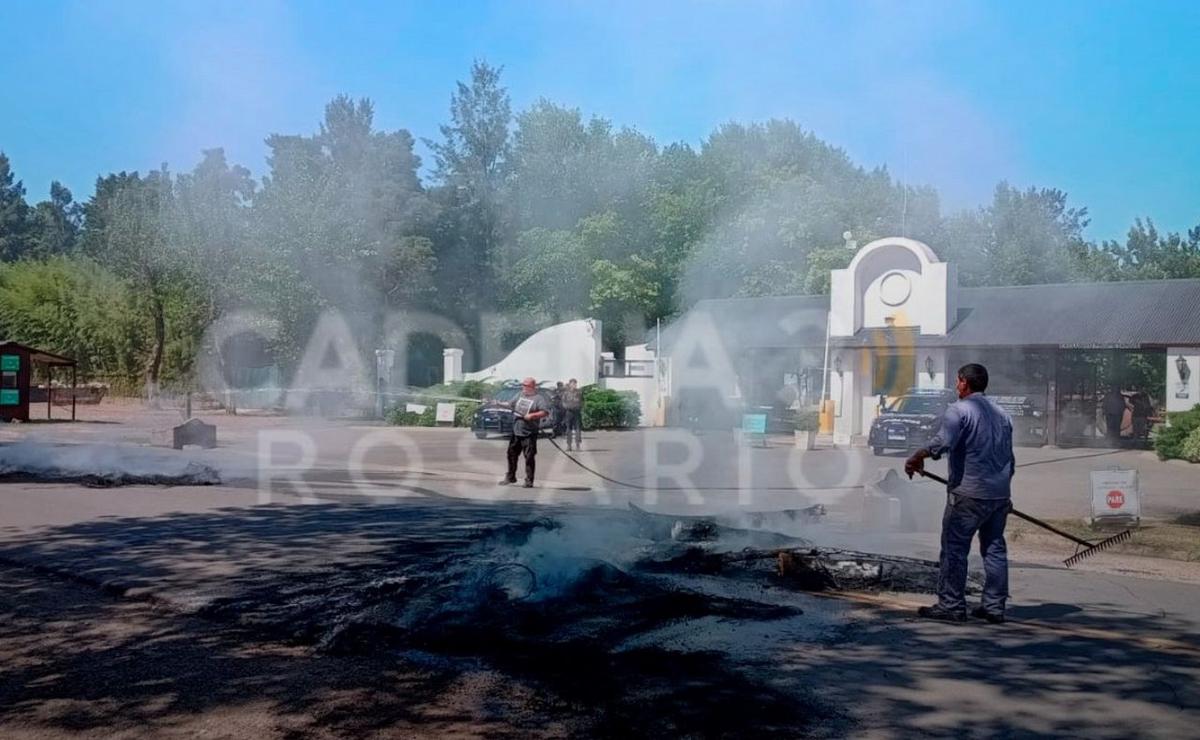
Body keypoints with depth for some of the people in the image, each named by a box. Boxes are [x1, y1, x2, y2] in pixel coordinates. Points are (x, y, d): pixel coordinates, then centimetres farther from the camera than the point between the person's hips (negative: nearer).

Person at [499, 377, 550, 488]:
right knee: (512, 454, 13)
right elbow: (510, 404, 26)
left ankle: (529, 481, 1)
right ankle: (510, 477, 27)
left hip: (529, 434, -7)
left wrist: (532, 415, -24)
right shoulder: (520, 395, 12)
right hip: (516, 432, 7)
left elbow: (546, 412, -18)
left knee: (529, 457, -6)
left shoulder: (539, 398, -9)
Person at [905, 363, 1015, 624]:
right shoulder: (1001, 413, 16)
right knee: (995, 549, 12)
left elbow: (943, 441, -26)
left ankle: (951, 605, 1)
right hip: (1000, 494, 8)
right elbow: (1009, 458, 21)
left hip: (968, 494, -7)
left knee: (954, 549, -1)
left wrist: (918, 456, -17)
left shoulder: (958, 410, -8)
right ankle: (994, 606, 15)